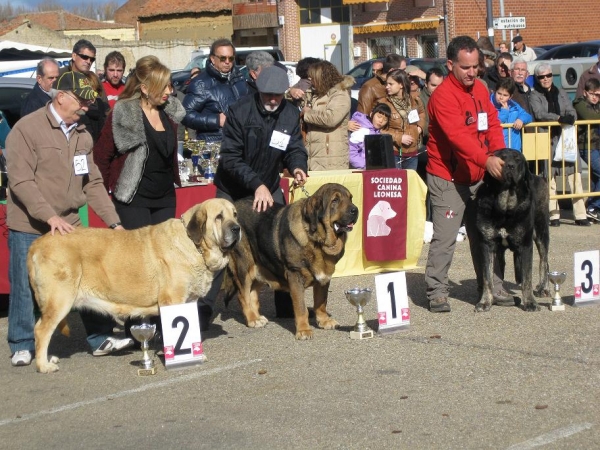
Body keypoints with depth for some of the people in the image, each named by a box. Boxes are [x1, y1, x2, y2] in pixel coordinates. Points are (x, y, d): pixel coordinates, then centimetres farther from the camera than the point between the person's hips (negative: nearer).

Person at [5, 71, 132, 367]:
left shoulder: (82, 134, 10)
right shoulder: (27, 129, -11)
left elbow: (93, 183, 12)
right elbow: (21, 181, -17)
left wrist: (113, 222, 4)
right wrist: (50, 216, -26)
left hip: (70, 226, 5)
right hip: (29, 227, -5)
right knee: (25, 289, 2)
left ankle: (100, 338, 13)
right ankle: (22, 347, 15)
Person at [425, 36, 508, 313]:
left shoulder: (480, 89, 10)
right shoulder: (444, 96, -17)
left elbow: (492, 123, 11)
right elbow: (458, 135, -28)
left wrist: (498, 153, -7)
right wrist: (486, 160, -38)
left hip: (478, 175, 8)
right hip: (448, 178, -8)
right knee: (444, 237, -8)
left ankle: (492, 288, 19)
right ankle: (437, 293, 1)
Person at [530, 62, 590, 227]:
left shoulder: (561, 93, 18)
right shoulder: (535, 95, 4)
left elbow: (572, 111, 10)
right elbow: (539, 113, -11)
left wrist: (570, 118, -14)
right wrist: (559, 118, -23)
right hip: (547, 140, -3)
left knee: (575, 175, -5)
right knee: (550, 177, -4)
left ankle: (580, 215, -3)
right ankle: (554, 215, 4)